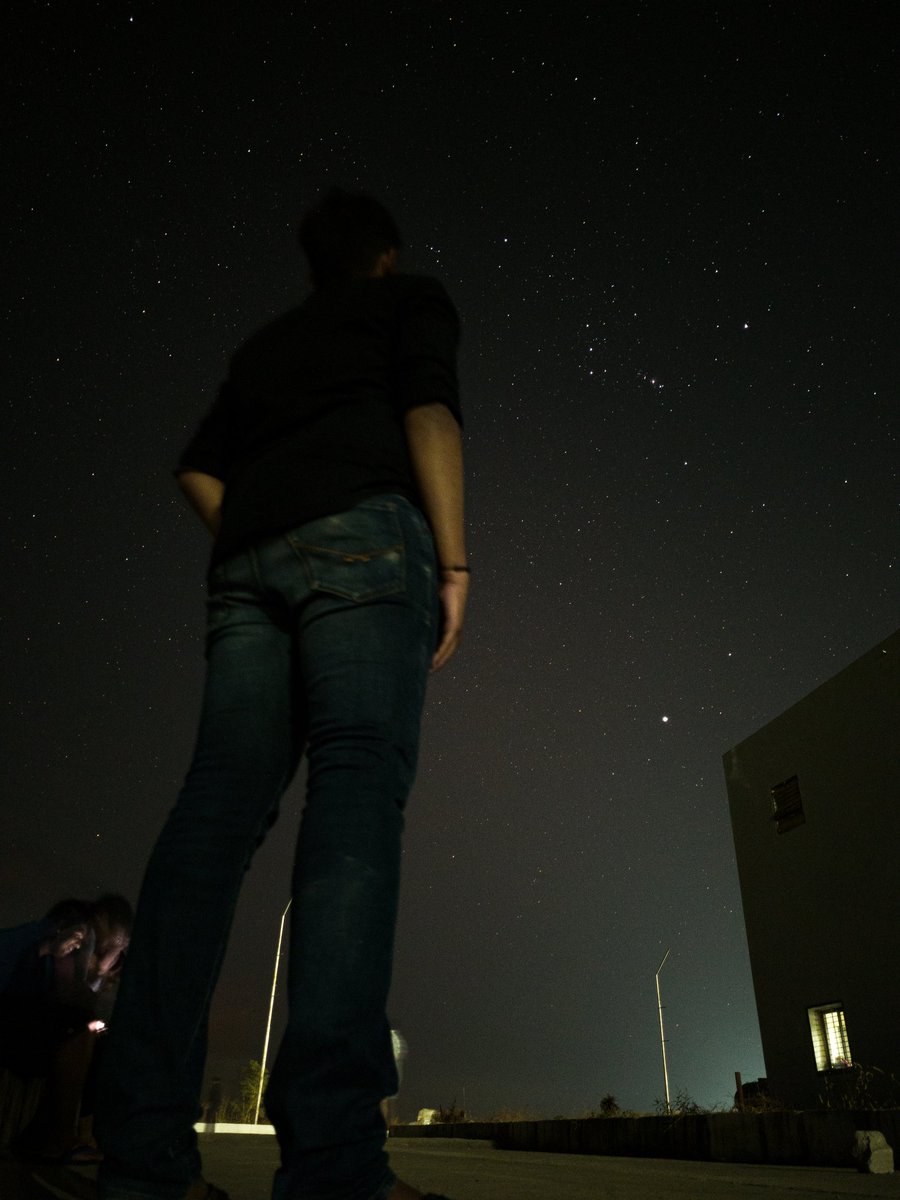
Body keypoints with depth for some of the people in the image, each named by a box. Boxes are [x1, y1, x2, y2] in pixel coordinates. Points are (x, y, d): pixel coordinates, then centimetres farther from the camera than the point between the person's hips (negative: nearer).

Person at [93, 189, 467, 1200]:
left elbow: (200, 470, 23)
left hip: (247, 558, 6)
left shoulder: (268, 340, 36)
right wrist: (454, 560, -6)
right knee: (359, 789, -18)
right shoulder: (411, 298, 22)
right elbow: (429, 412, 0)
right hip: (363, 531, -5)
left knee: (219, 807, -7)